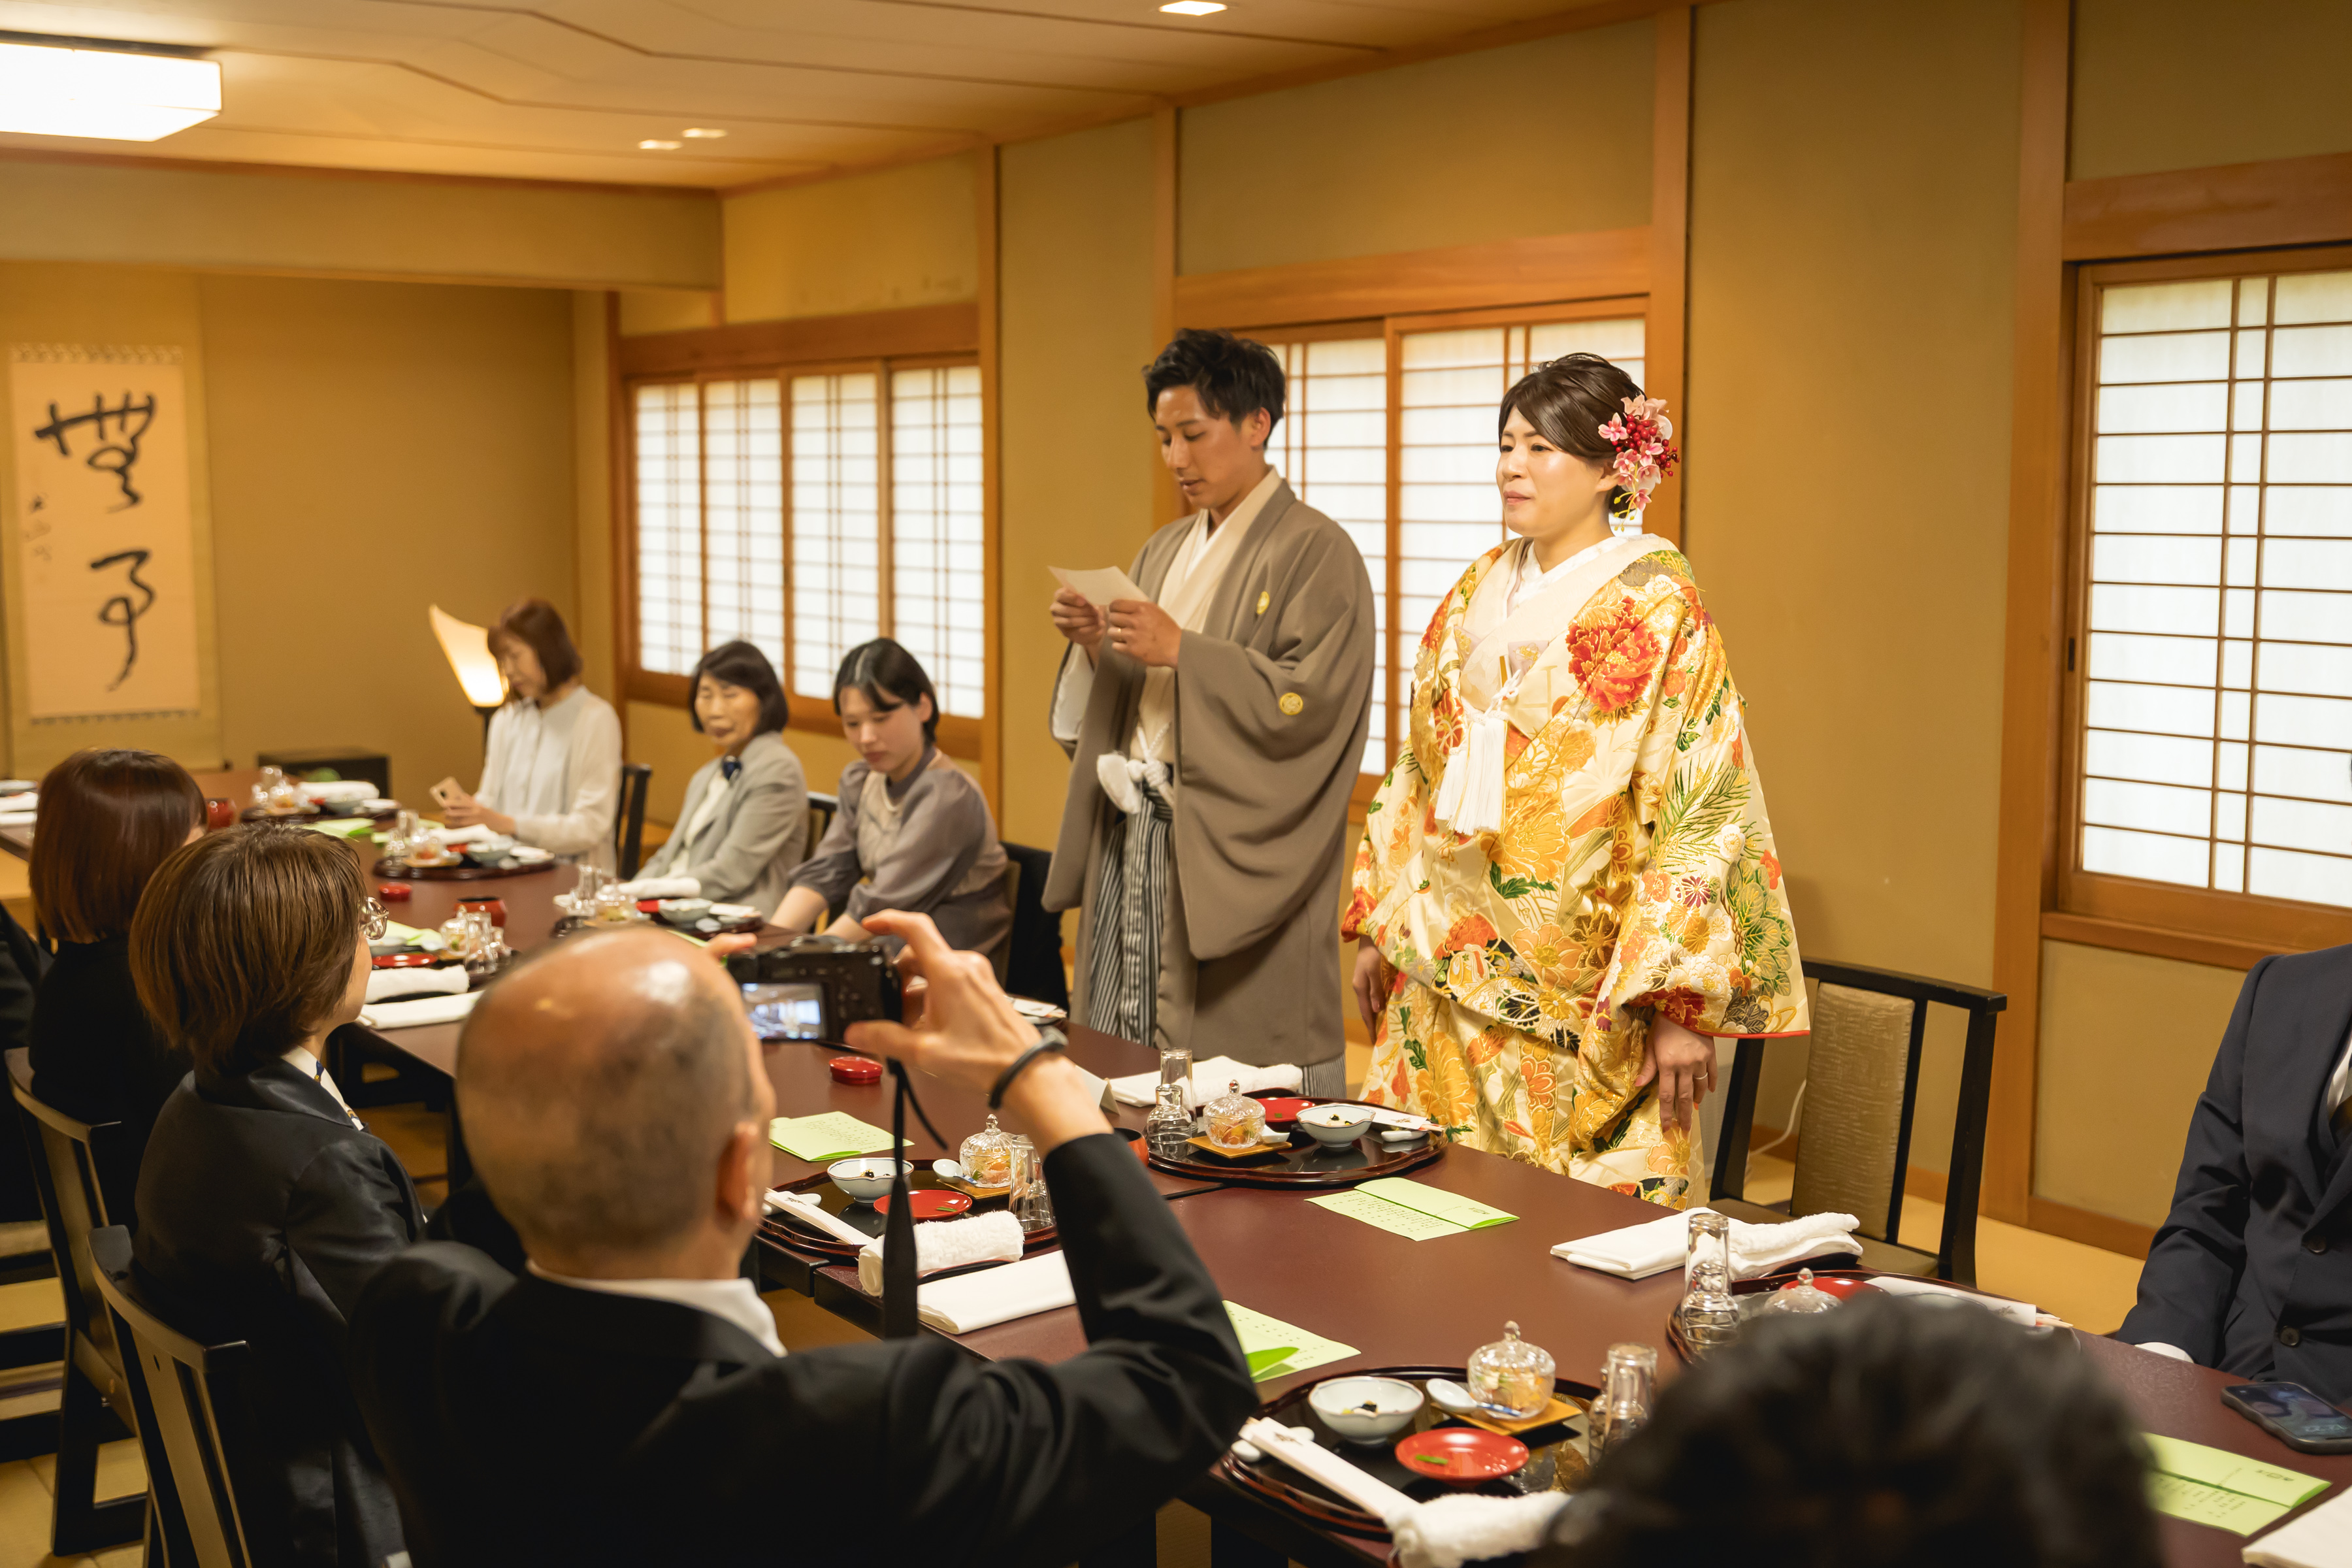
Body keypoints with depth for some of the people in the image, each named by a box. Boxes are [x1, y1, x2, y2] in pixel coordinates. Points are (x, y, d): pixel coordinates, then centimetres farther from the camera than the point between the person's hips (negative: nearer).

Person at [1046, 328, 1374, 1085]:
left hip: (1234, 862, -7)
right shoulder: (1165, 550, 17)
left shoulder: (1315, 552, -6)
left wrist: (1183, 652, -20)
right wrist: (1097, 647, -2)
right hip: (1135, 843, 7)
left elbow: (1313, 700, -18)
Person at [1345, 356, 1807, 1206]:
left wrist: (1682, 1007, -17)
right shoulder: (1477, 594, 9)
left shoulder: (1659, 610, -9)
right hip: (1444, 990, 6)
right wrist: (1376, 927, 13)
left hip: (1584, 1014, -6)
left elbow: (1705, 809, -13)